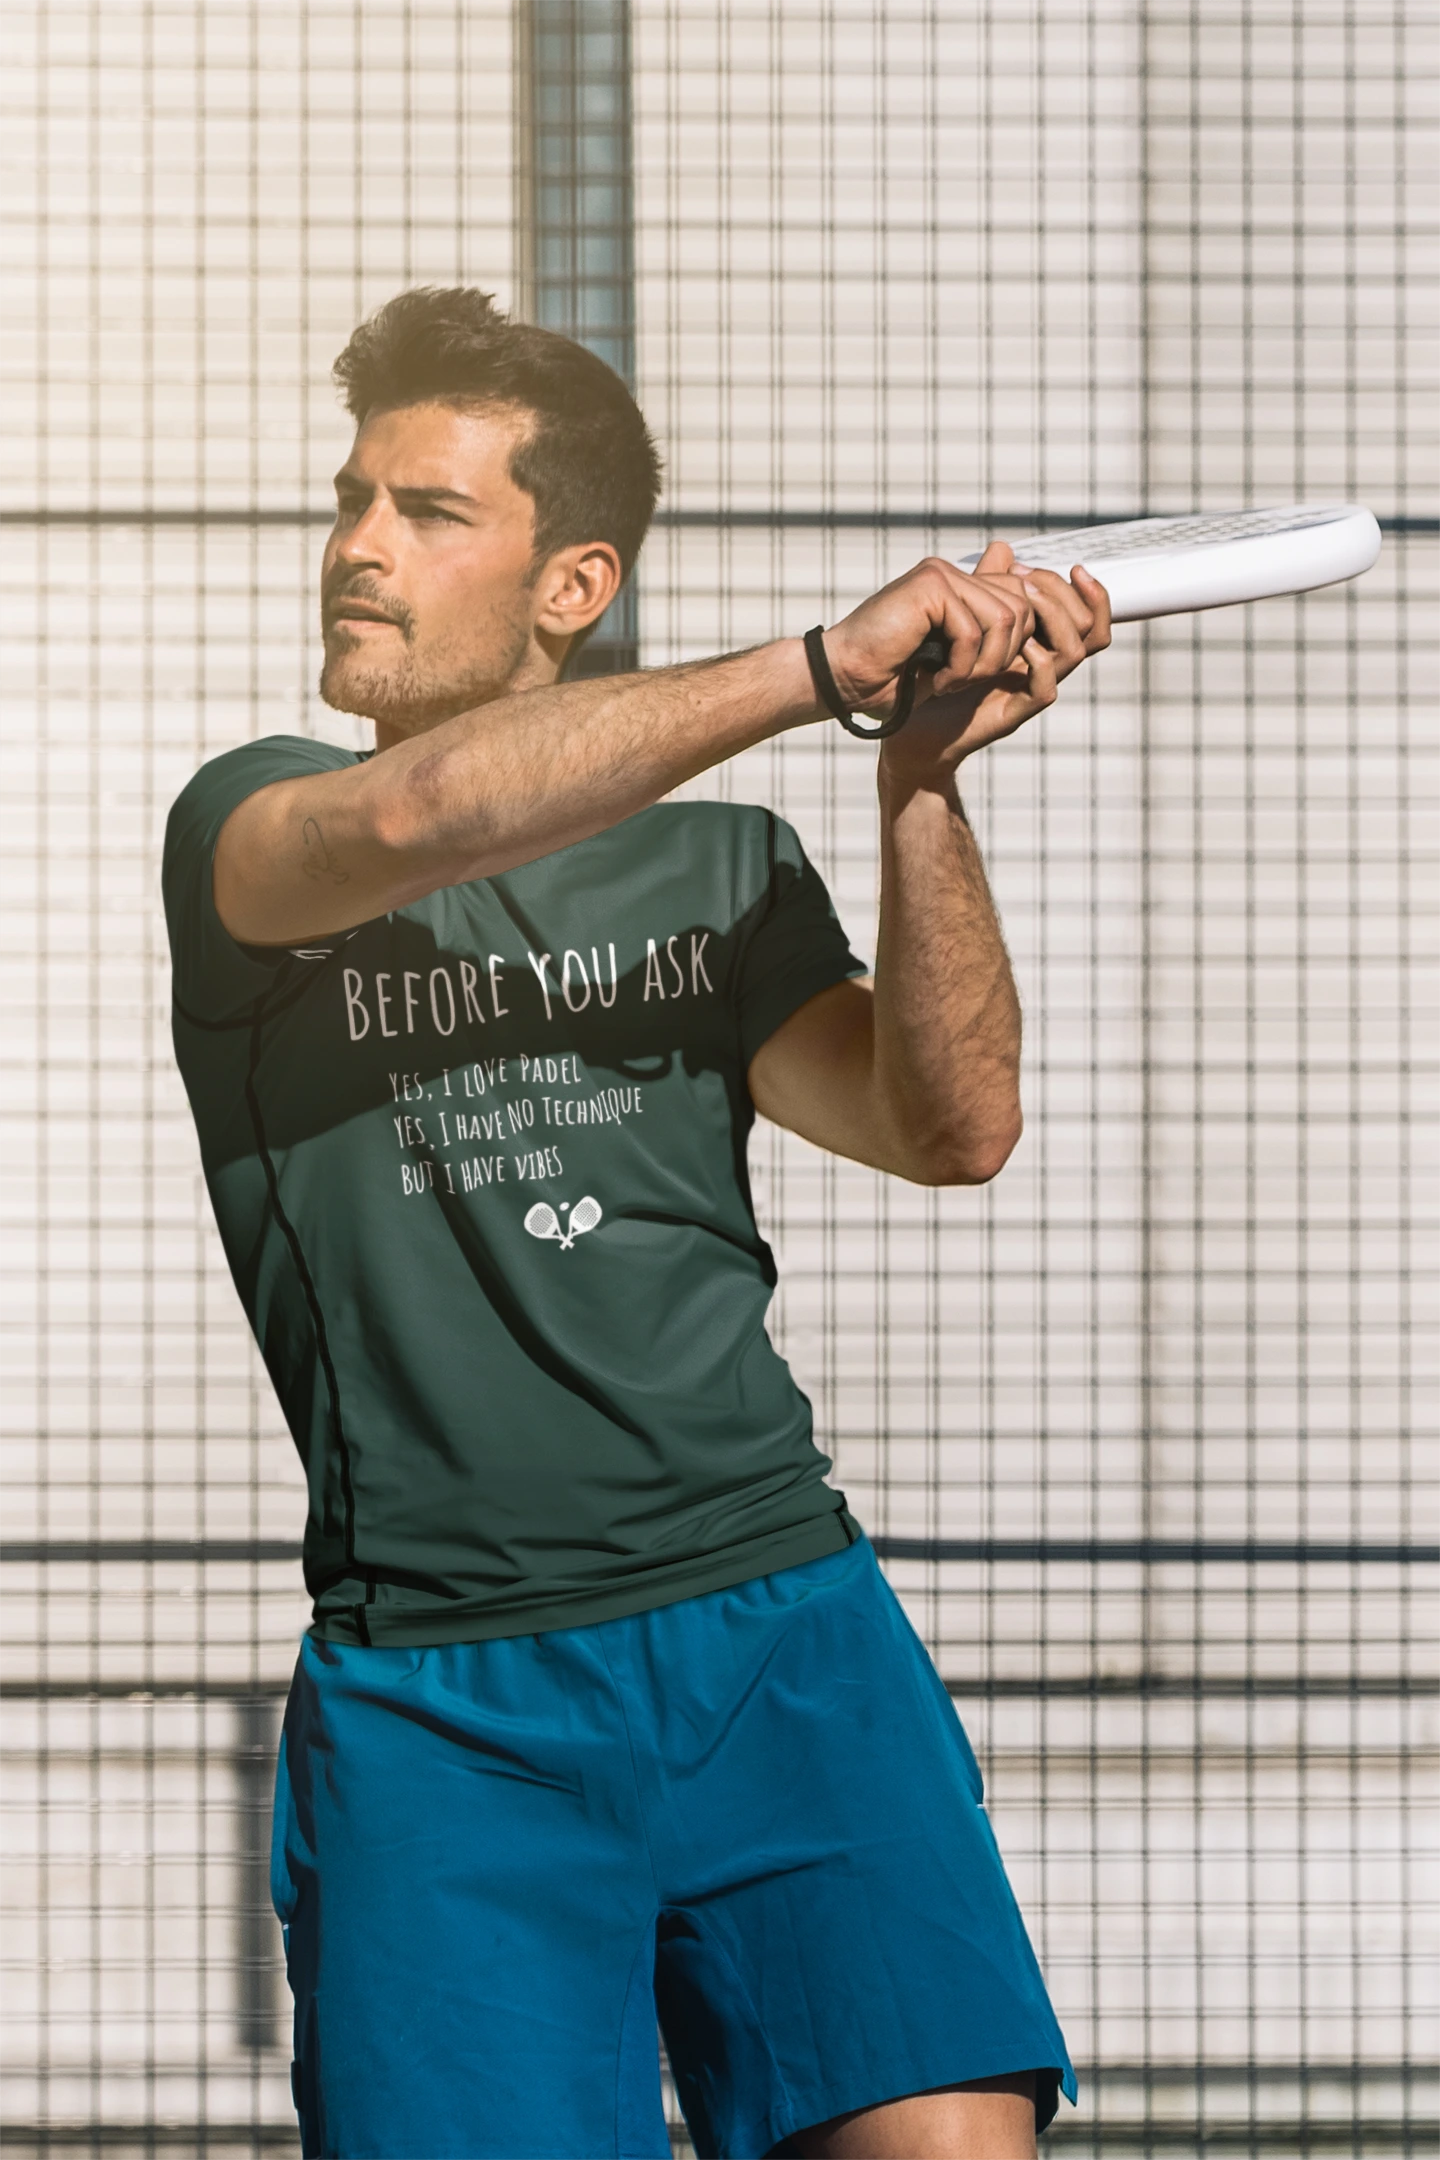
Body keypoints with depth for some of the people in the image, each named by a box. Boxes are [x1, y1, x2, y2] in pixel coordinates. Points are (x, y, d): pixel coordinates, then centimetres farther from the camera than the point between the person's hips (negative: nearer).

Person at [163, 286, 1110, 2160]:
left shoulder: (717, 861, 17)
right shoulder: (246, 829, 8)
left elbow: (951, 1126, 3)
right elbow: (407, 821, -16)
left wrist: (924, 780, -9)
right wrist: (825, 665, -15)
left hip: (777, 1621, 2)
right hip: (435, 1705, -2)